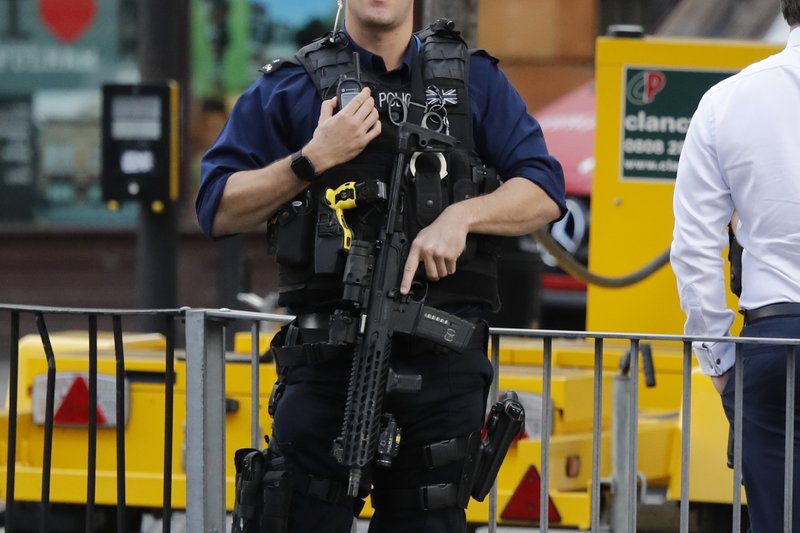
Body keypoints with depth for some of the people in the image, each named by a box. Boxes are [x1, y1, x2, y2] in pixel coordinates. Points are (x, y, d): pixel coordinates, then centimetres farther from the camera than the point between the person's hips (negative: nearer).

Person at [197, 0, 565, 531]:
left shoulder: (475, 80, 12)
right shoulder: (289, 86, 8)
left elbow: (545, 193, 7)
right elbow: (218, 210, 4)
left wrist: (461, 215, -11)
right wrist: (314, 159, -8)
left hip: (443, 360, 1)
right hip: (327, 356, -1)